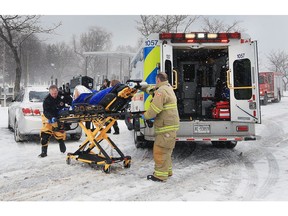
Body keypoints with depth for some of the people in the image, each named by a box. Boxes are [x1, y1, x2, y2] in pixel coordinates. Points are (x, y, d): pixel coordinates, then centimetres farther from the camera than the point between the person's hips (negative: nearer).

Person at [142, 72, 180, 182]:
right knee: (165, 150, 20)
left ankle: (160, 175, 0)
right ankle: (167, 170, 30)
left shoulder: (161, 91, -15)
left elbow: (154, 108, -22)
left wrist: (145, 116, -8)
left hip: (166, 127, -10)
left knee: (160, 150, -5)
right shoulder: (168, 88, 17)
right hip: (171, 125, 10)